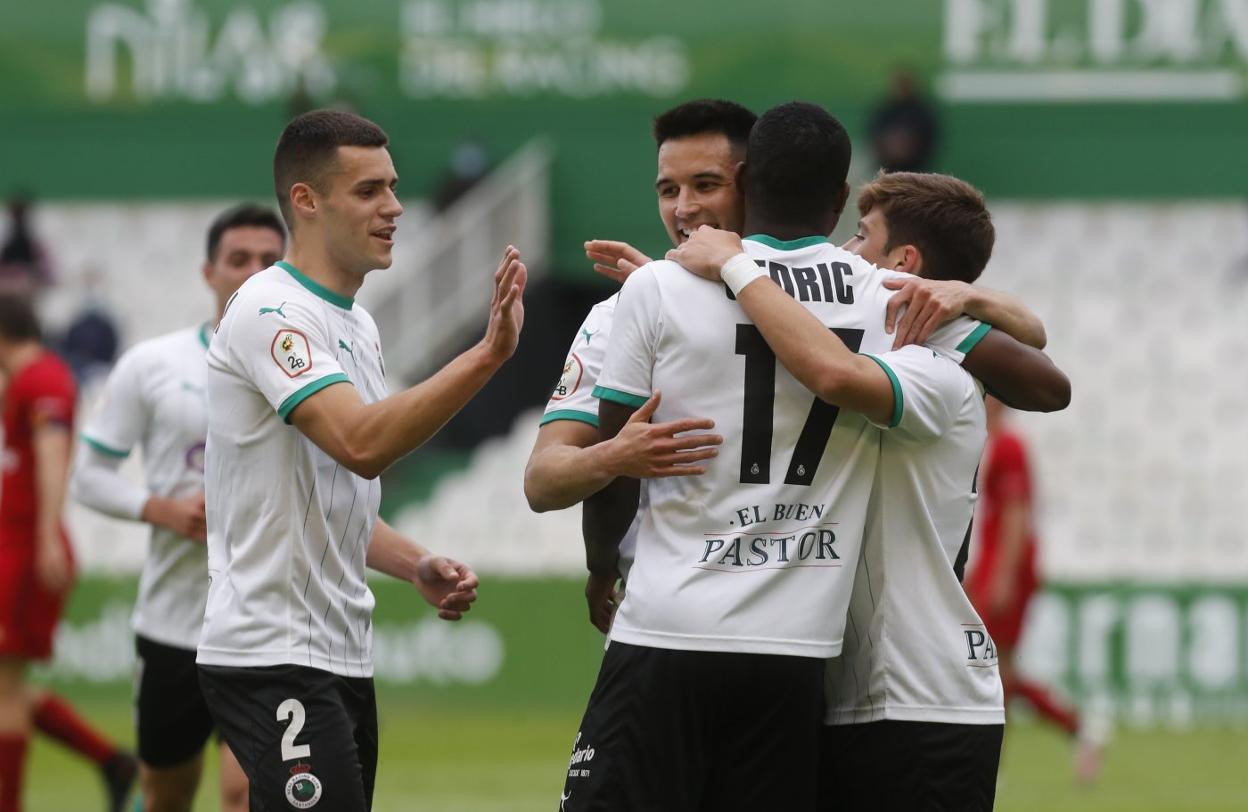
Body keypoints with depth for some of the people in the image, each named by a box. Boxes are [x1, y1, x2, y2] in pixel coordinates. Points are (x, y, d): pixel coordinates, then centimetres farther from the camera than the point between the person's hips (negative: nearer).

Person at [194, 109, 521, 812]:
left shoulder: (358, 325, 17)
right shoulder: (272, 311, -13)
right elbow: (361, 445, -28)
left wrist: (416, 566, 8)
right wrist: (488, 355, -33)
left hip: (341, 657, 10)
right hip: (272, 657, -10)